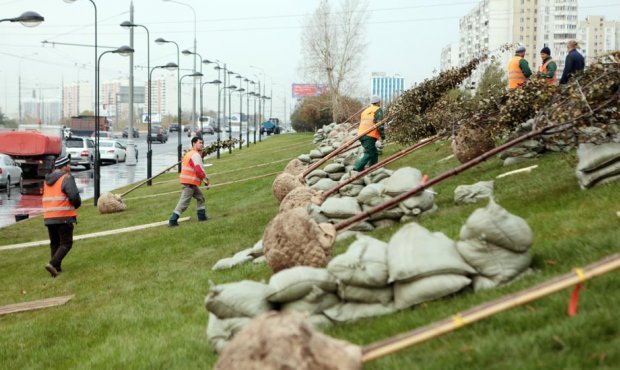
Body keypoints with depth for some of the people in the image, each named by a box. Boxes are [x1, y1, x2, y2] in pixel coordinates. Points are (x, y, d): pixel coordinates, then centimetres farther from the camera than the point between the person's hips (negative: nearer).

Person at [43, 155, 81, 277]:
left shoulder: (47, 180, 15)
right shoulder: (67, 178, -9)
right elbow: (74, 196, -20)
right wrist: (77, 204, 1)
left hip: (49, 217, 7)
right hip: (64, 217, -7)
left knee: (55, 243, 16)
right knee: (66, 243, -1)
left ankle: (57, 268, 15)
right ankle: (53, 264, -17)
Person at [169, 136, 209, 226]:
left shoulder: (189, 154, 18)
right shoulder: (196, 155, -15)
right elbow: (199, 170, -21)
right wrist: (206, 180, -11)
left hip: (190, 182, 10)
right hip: (190, 183, -10)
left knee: (200, 197, 19)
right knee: (184, 202, -9)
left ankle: (202, 216, 24)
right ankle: (173, 220, -10)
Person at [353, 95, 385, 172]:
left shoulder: (365, 111, 25)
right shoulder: (378, 110, 1)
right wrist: (382, 135, -7)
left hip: (361, 134, 8)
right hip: (370, 136, -8)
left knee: (374, 153, 16)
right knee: (369, 154, -9)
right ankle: (358, 168, -21)